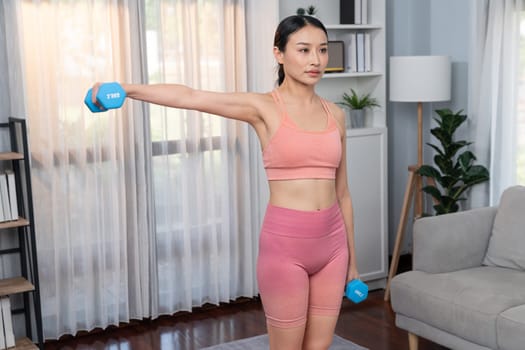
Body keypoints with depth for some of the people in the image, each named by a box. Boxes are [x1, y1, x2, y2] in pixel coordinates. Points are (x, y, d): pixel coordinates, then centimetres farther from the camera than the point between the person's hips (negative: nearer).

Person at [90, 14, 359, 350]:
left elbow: (342, 191, 12)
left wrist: (351, 257, 15)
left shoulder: (335, 114, 8)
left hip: (331, 242, 5)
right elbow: (191, 97, -19)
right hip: (285, 242, -4)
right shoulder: (263, 107, -6)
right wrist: (126, 89, -32)